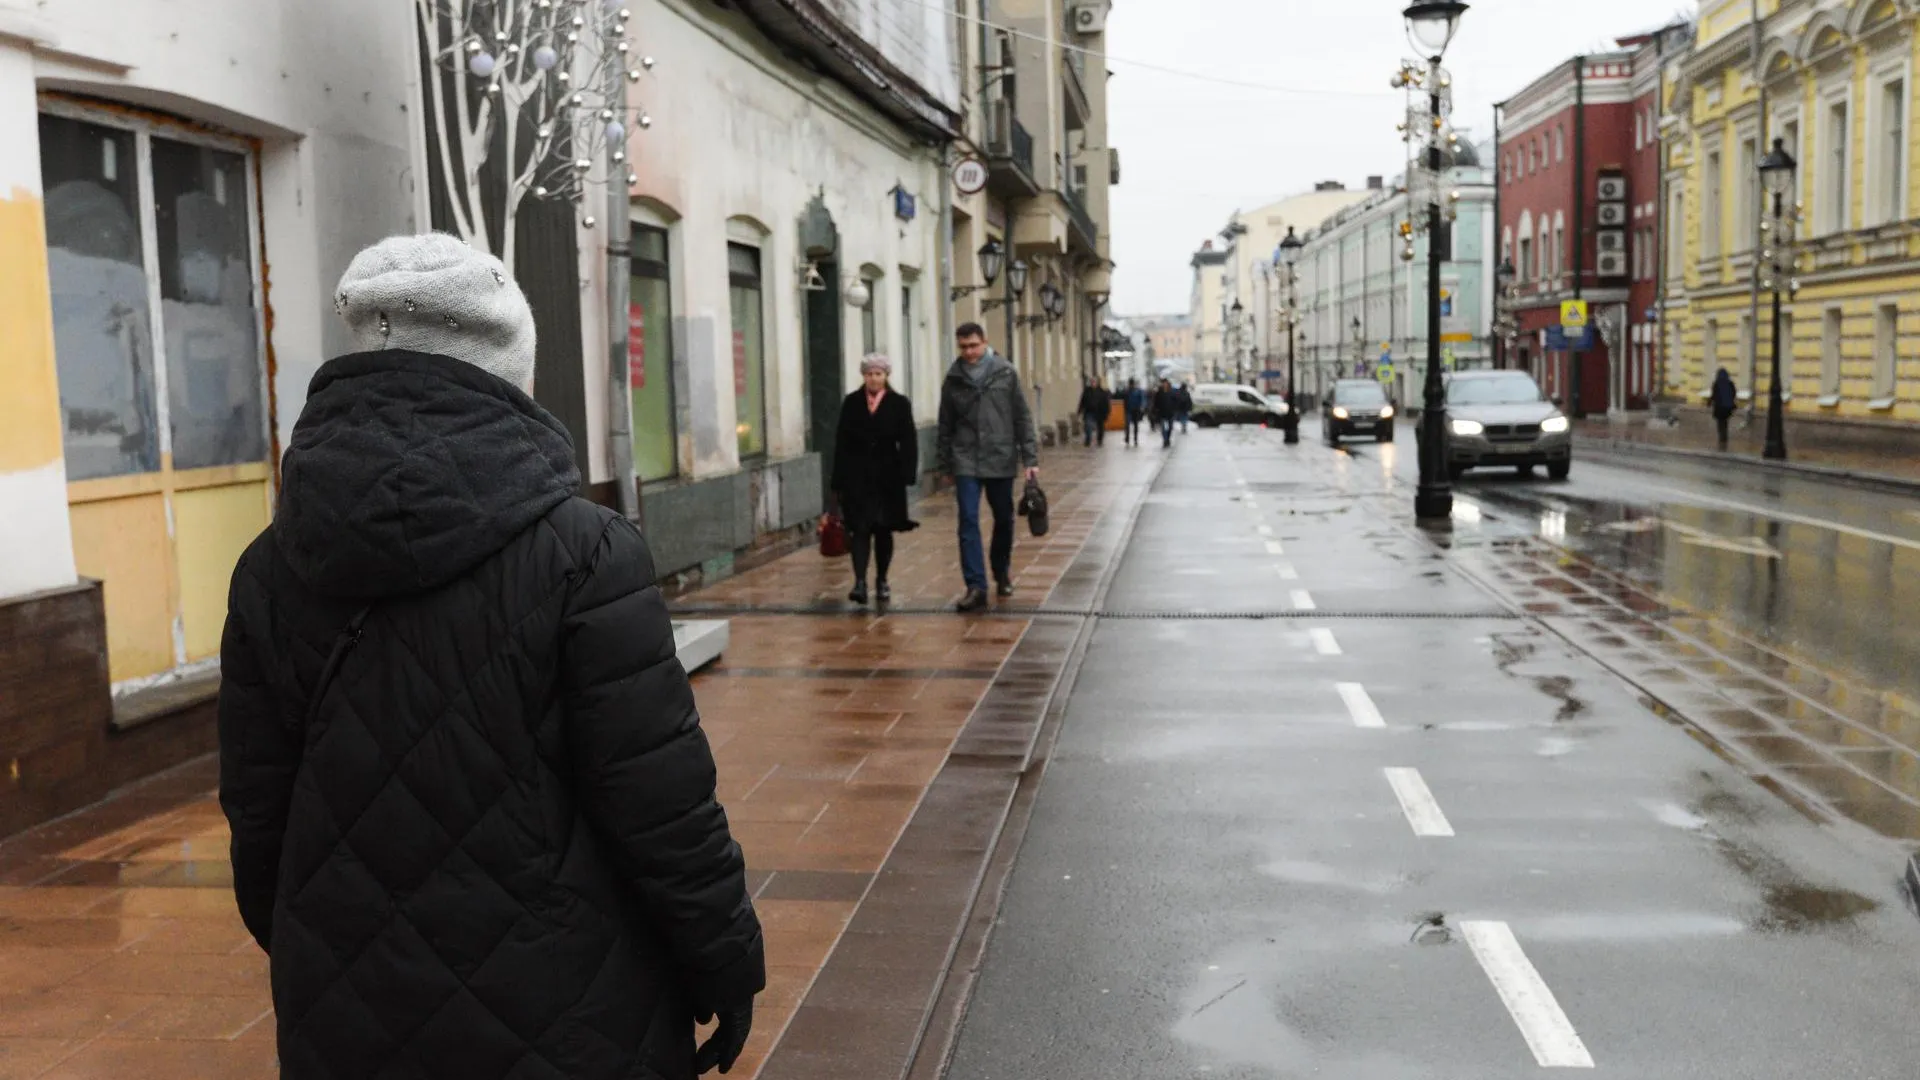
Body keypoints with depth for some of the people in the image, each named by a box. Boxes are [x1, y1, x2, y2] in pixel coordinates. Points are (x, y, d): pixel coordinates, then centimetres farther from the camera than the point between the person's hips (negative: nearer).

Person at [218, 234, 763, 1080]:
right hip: (562, 1011, -4)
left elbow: (257, 812, 5)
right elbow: (662, 800, -16)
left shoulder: (271, 571, -1)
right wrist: (725, 965, -3)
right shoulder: (580, 551, -15)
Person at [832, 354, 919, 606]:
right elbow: (841, 443, 4)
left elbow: (908, 443, -3)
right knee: (859, 529, -8)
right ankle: (860, 582, -14)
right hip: (857, 477, 0)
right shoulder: (851, 403, 3)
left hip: (887, 478, 0)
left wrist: (906, 477, -12)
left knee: (883, 530, 10)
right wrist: (838, 481, 1)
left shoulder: (900, 404, 0)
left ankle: (881, 581, 23)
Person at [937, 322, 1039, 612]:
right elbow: (945, 426, 10)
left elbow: (1023, 418, 1)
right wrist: (945, 465, 11)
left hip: (1001, 459, 0)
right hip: (966, 461, 0)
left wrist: (1031, 459, -4)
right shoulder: (953, 379, 3)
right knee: (968, 522, -9)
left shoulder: (1006, 373, -1)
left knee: (1004, 520, 12)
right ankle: (976, 586, -8)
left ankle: (1003, 572, 35)